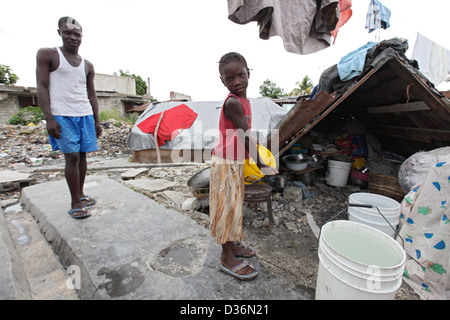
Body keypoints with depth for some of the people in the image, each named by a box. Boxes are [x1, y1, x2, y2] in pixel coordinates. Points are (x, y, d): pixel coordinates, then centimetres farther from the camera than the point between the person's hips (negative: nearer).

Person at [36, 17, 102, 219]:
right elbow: (42, 88, -3)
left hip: (86, 116, 4)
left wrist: (97, 121, 10)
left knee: (82, 155, 6)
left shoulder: (87, 66, 16)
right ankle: (75, 203, 0)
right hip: (62, 116, -4)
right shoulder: (47, 55, 3)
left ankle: (80, 194, 20)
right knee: (72, 157, -9)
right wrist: (49, 118, -13)